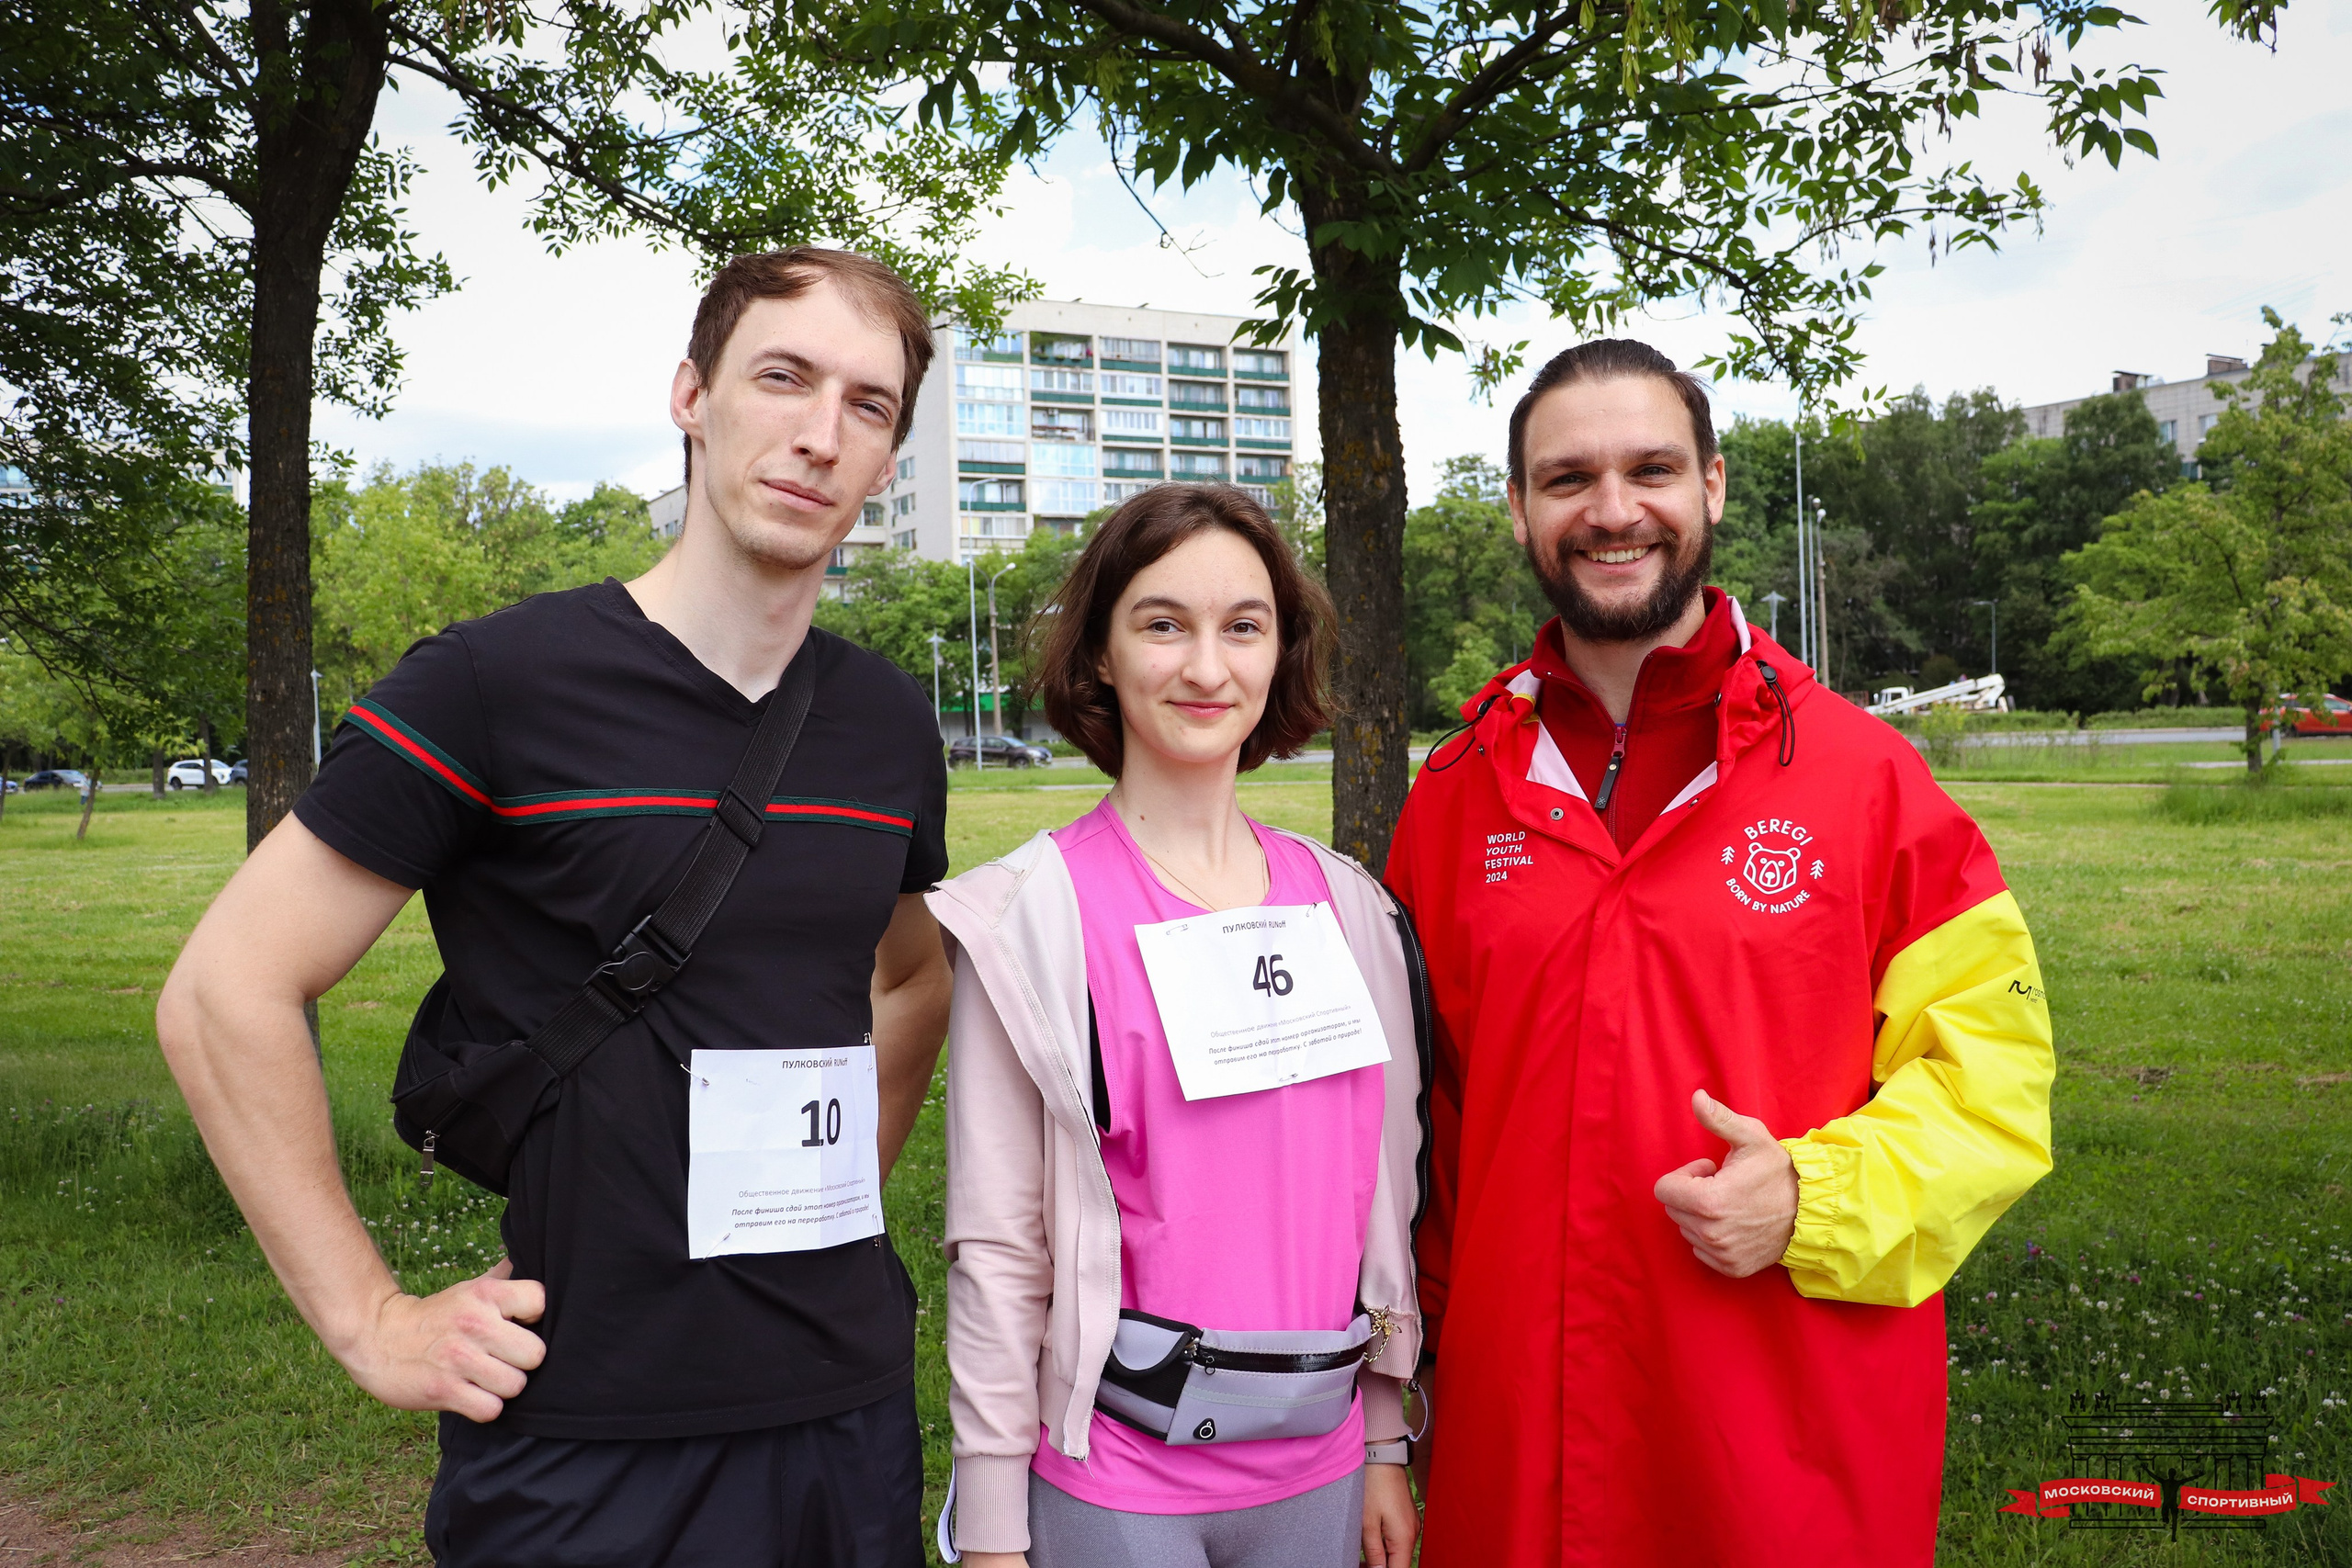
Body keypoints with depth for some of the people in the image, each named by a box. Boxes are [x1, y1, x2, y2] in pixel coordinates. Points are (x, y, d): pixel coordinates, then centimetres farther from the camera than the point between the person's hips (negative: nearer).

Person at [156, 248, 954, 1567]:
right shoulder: (499, 682, -12)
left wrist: (846, 1199, 12)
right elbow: (226, 993, -9)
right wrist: (374, 1322, -10)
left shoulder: (892, 726, 4)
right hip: (587, 1445, -5)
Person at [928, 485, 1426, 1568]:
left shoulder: (1349, 908, 2)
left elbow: (1382, 1197, 8)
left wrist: (1385, 1445, 10)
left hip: (1317, 1463, 4)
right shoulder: (1033, 915, -10)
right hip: (1113, 1479, -4)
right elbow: (996, 1245, -9)